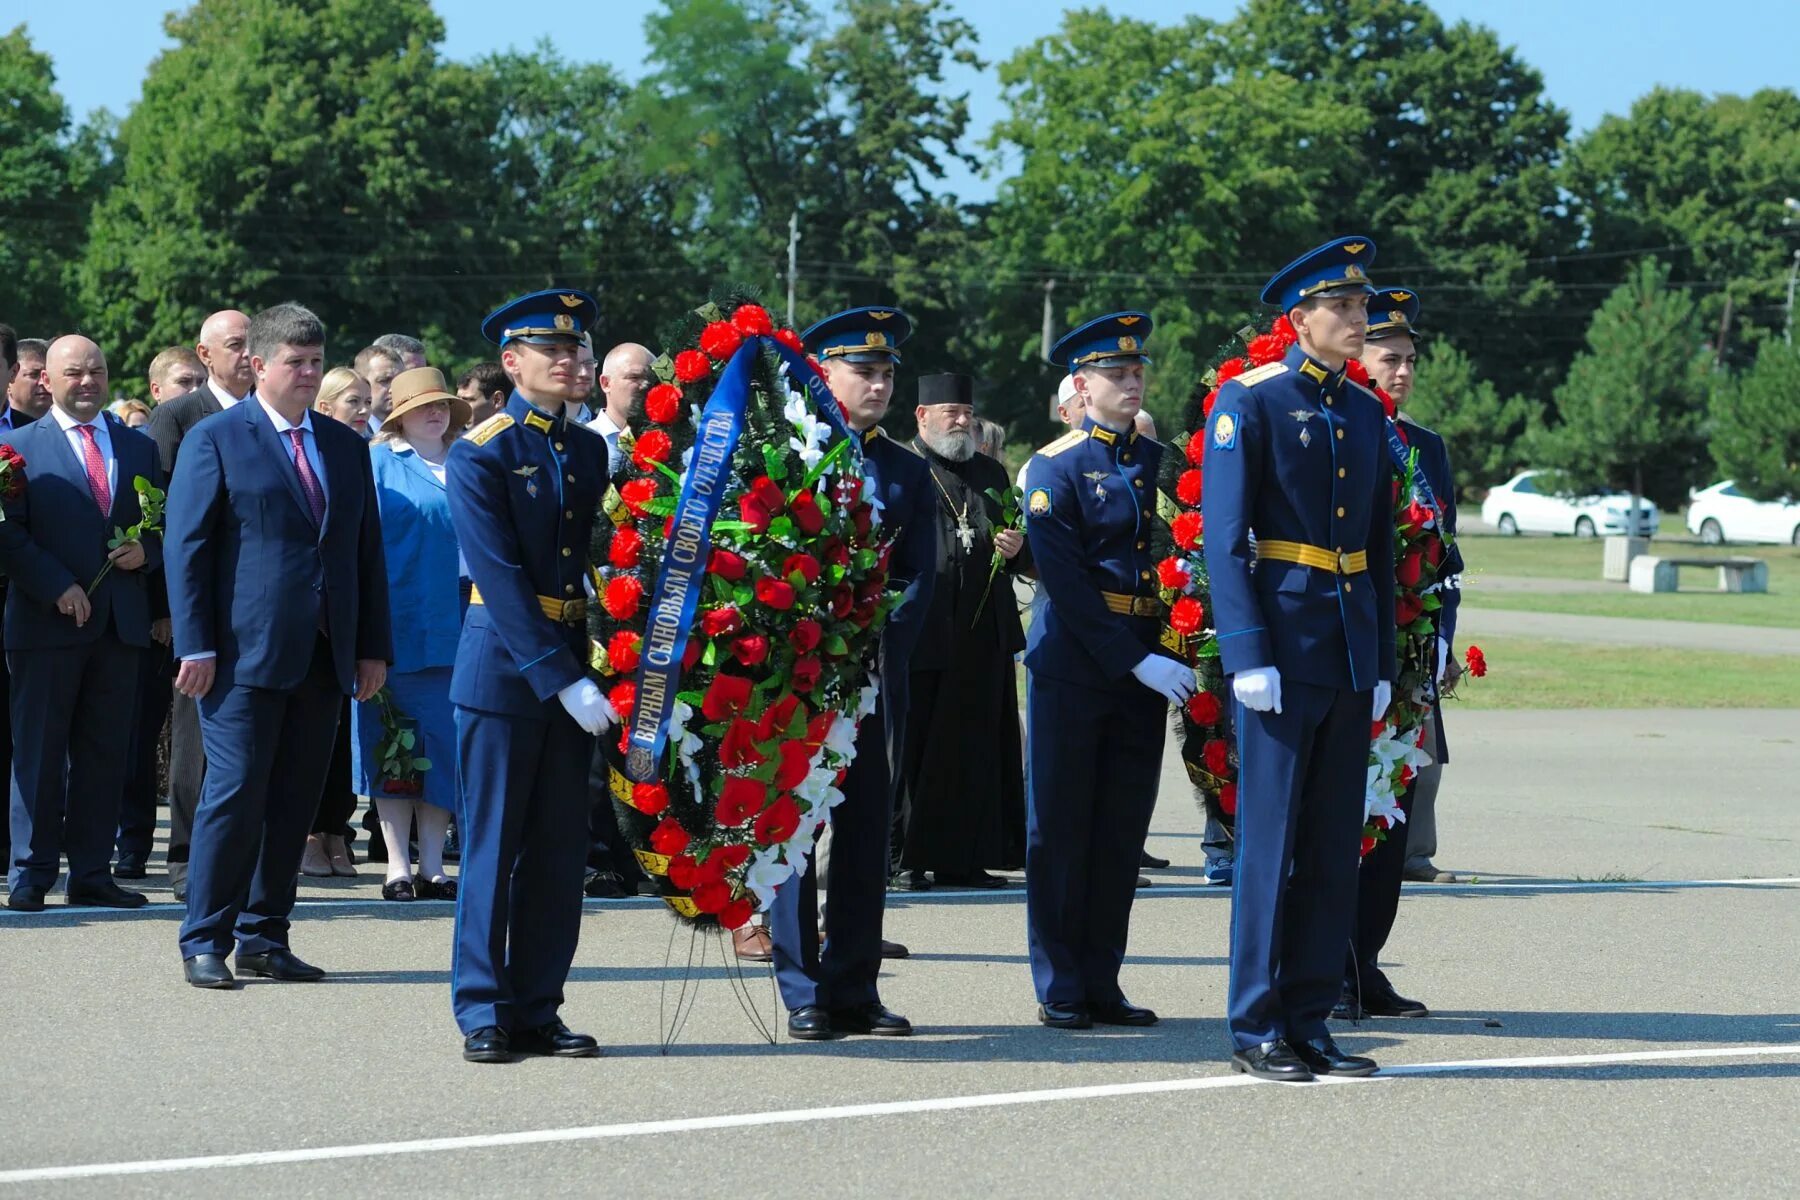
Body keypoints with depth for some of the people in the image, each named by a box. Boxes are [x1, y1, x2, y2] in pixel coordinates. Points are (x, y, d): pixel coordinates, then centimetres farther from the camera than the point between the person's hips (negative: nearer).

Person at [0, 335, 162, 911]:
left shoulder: (139, 447, 15)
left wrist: (147, 551, -5)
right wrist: (57, 587, -15)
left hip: (120, 623, 4)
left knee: (105, 752, 5)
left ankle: (91, 873, 10)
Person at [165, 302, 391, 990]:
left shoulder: (345, 446, 16)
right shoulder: (215, 440, 0)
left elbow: (367, 551, 18)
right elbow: (186, 545, -4)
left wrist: (373, 647, 11)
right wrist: (195, 645, -11)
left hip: (324, 656, 5)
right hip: (244, 652, -5)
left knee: (296, 803, 6)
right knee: (235, 795, -8)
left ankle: (264, 939, 13)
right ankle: (205, 943, 0)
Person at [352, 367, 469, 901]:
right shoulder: (378, 463, 2)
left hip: (453, 630, 4)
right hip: (397, 630, -4)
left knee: (445, 747, 3)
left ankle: (432, 866, 8)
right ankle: (398, 866, 2)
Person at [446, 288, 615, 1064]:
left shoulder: (592, 451, 11)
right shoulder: (478, 456, -8)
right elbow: (502, 580, -15)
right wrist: (561, 680, -20)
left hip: (572, 667, 5)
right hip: (503, 661, -5)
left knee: (560, 850, 6)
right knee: (492, 847, -1)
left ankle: (537, 1011, 12)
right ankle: (484, 1014, 5)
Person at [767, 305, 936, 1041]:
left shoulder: (909, 472, 13)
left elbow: (919, 579, 6)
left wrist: (880, 651, -9)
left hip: (876, 673, 4)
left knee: (867, 830, 5)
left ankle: (855, 990, 10)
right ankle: (804, 994, 1)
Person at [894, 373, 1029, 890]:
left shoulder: (990, 473, 19)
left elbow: (1023, 551, 24)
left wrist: (1017, 549, 1)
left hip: (983, 640, 5)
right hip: (917, 635, -5)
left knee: (974, 753, 6)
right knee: (914, 750, -3)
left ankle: (962, 859, 12)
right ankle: (904, 859, 2)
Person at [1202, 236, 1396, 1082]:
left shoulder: (1366, 415, 13)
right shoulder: (1250, 404, -6)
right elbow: (1223, 538, -10)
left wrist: (1383, 664, 12)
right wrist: (1248, 656, -17)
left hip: (1351, 656, 7)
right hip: (1282, 650, -6)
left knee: (1335, 846, 8)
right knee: (1270, 841, -4)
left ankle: (1310, 1023, 14)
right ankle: (1255, 1031, 1)